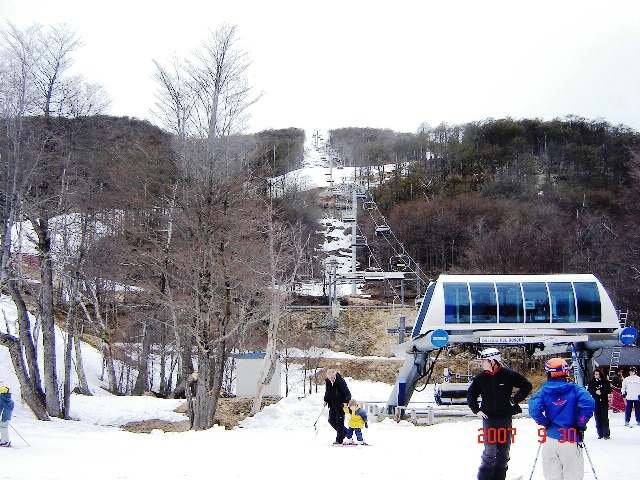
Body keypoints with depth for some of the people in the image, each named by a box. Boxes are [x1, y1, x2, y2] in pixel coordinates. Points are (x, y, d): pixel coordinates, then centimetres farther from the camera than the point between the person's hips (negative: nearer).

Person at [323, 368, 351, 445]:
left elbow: (347, 393, -14)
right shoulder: (328, 382, 2)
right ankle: (344, 433, 28)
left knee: (339, 422, -4)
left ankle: (339, 440, 4)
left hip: (340, 405, -7)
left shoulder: (340, 381, -17)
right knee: (331, 421, 9)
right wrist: (326, 400, 12)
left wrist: (346, 402, -24)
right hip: (332, 404, 7)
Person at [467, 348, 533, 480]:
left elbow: (527, 385, 3)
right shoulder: (480, 378, -1)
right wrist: (476, 410, 2)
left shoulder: (508, 375, -7)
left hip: (505, 419, 0)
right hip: (488, 419, 0)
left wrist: (515, 400, -4)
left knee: (503, 452, 8)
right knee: (490, 451, -10)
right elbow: (470, 394, 13)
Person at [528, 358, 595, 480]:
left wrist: (545, 423, -1)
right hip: (570, 439, -1)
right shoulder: (574, 389, -3)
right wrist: (581, 424, -6)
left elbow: (534, 409, -17)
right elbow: (589, 403, -19)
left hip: (550, 439, 1)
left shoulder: (544, 391, -1)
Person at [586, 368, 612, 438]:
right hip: (595, 402, 2)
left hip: (604, 401, -1)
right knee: (597, 418, 2)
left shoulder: (605, 381, 1)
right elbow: (589, 390, -3)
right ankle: (600, 434, 8)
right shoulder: (591, 382, 4)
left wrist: (601, 391, -19)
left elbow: (609, 390, -5)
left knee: (605, 418, -6)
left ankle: (606, 434, -4)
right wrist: (595, 392, -20)